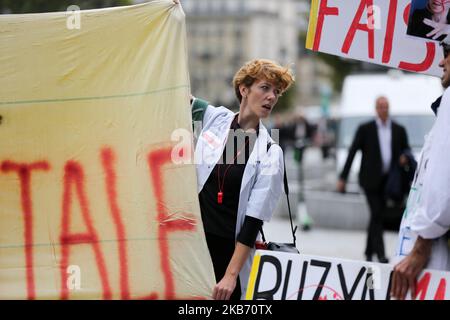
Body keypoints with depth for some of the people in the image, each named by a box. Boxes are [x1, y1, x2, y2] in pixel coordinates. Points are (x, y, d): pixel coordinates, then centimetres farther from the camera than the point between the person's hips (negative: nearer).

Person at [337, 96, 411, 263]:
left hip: (389, 181, 3)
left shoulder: (399, 130, 10)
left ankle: (369, 251, 20)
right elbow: (352, 152, 0)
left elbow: (406, 149, 19)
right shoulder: (365, 129, 1)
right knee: (376, 215, -11)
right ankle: (380, 253, -15)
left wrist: (404, 158, -7)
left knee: (377, 216, 9)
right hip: (371, 180, -3)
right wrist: (343, 177, -5)